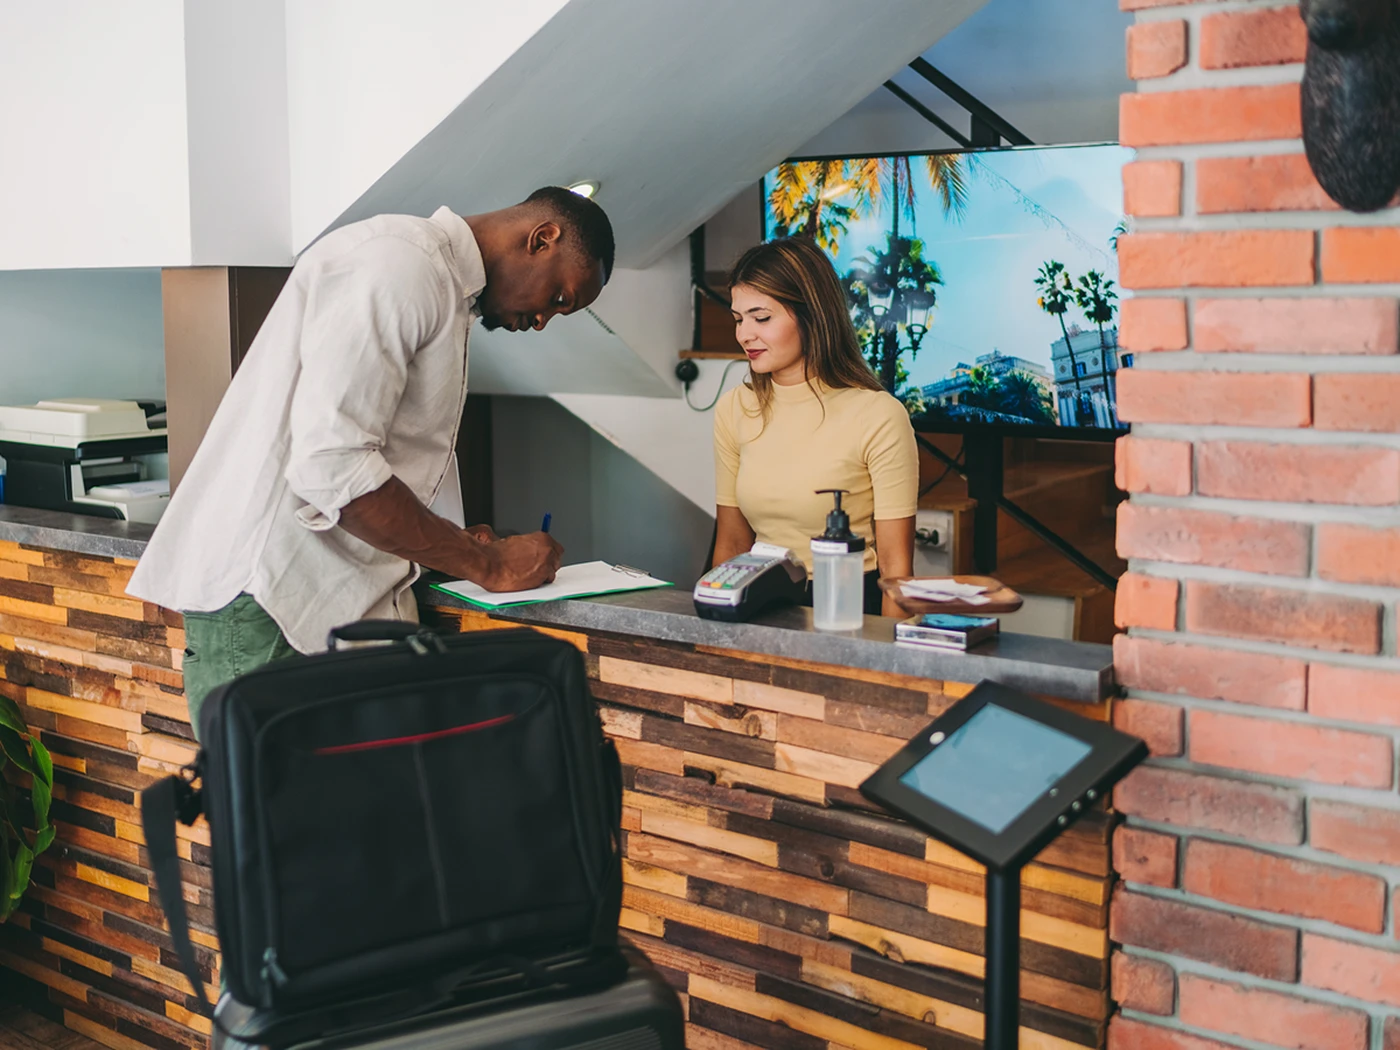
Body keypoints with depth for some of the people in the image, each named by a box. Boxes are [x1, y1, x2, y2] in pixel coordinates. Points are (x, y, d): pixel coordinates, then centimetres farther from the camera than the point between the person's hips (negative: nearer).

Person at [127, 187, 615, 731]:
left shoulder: (446, 290, 22)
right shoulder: (399, 262, -12)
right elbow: (330, 466, -22)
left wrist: (457, 545, 11)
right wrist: (486, 563, -12)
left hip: (337, 600, 10)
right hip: (263, 600, -10)